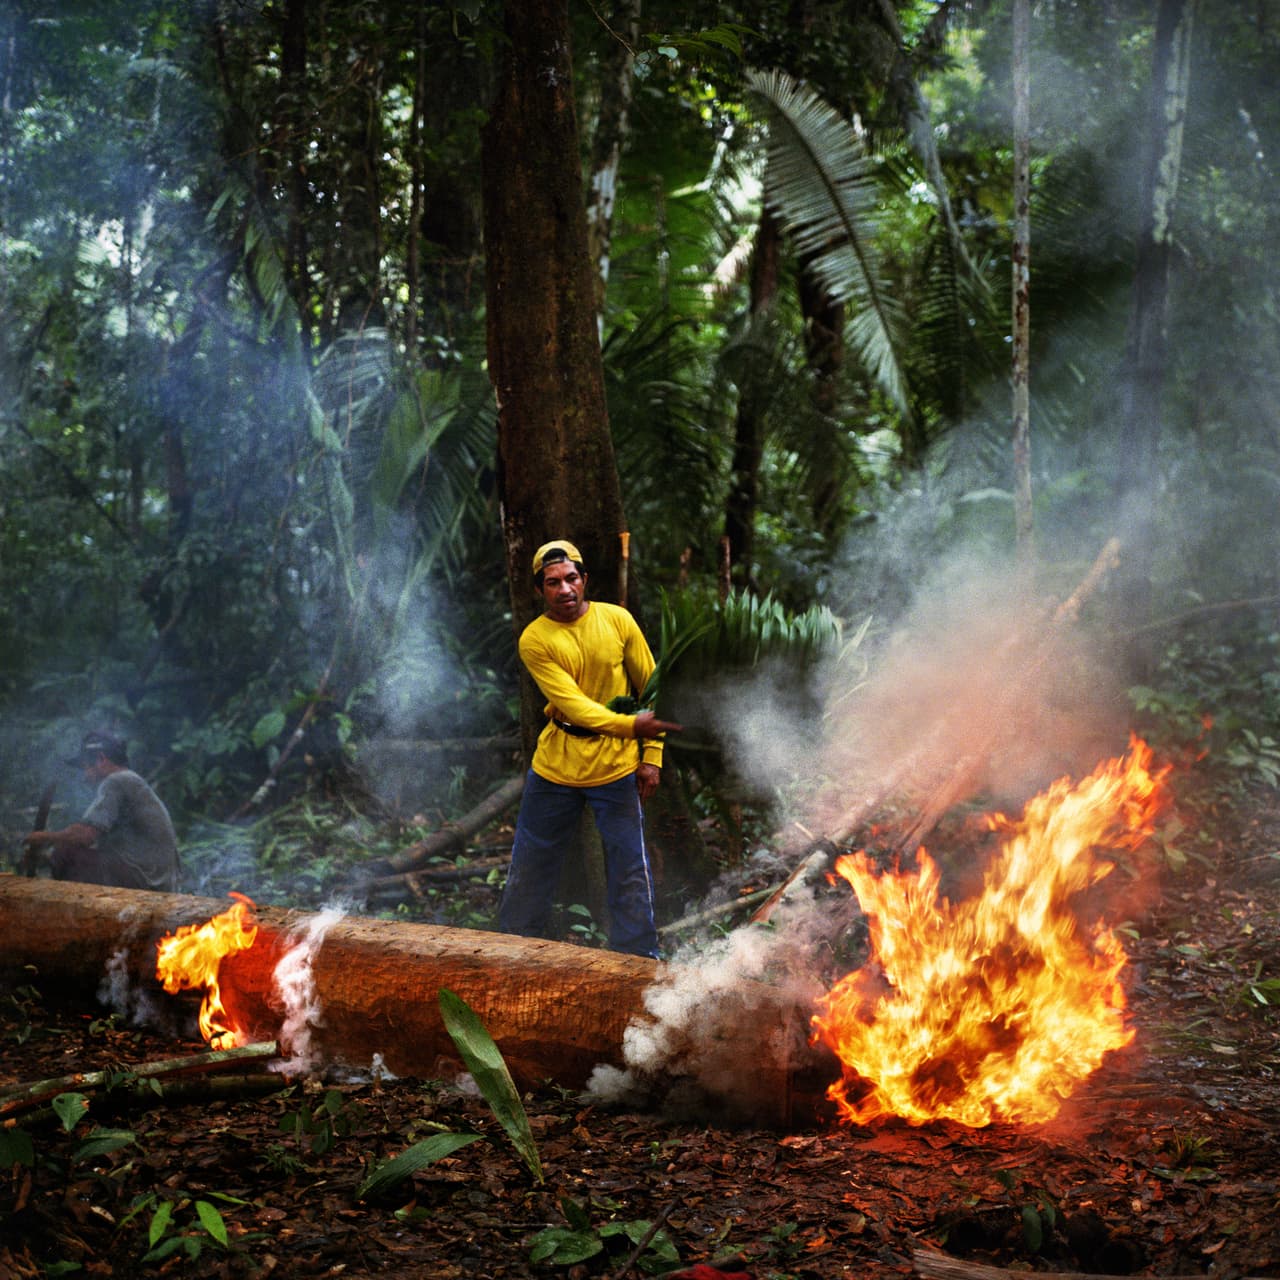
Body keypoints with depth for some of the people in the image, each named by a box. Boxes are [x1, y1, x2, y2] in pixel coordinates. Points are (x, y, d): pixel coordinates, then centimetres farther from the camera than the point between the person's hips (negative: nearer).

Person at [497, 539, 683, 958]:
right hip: (556, 766, 0)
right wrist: (632, 724, -30)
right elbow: (572, 704, -18)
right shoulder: (534, 640, -8)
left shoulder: (617, 620, -2)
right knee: (529, 868, 10)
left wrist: (652, 755, -1)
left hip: (616, 767, 0)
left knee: (630, 872, 1)